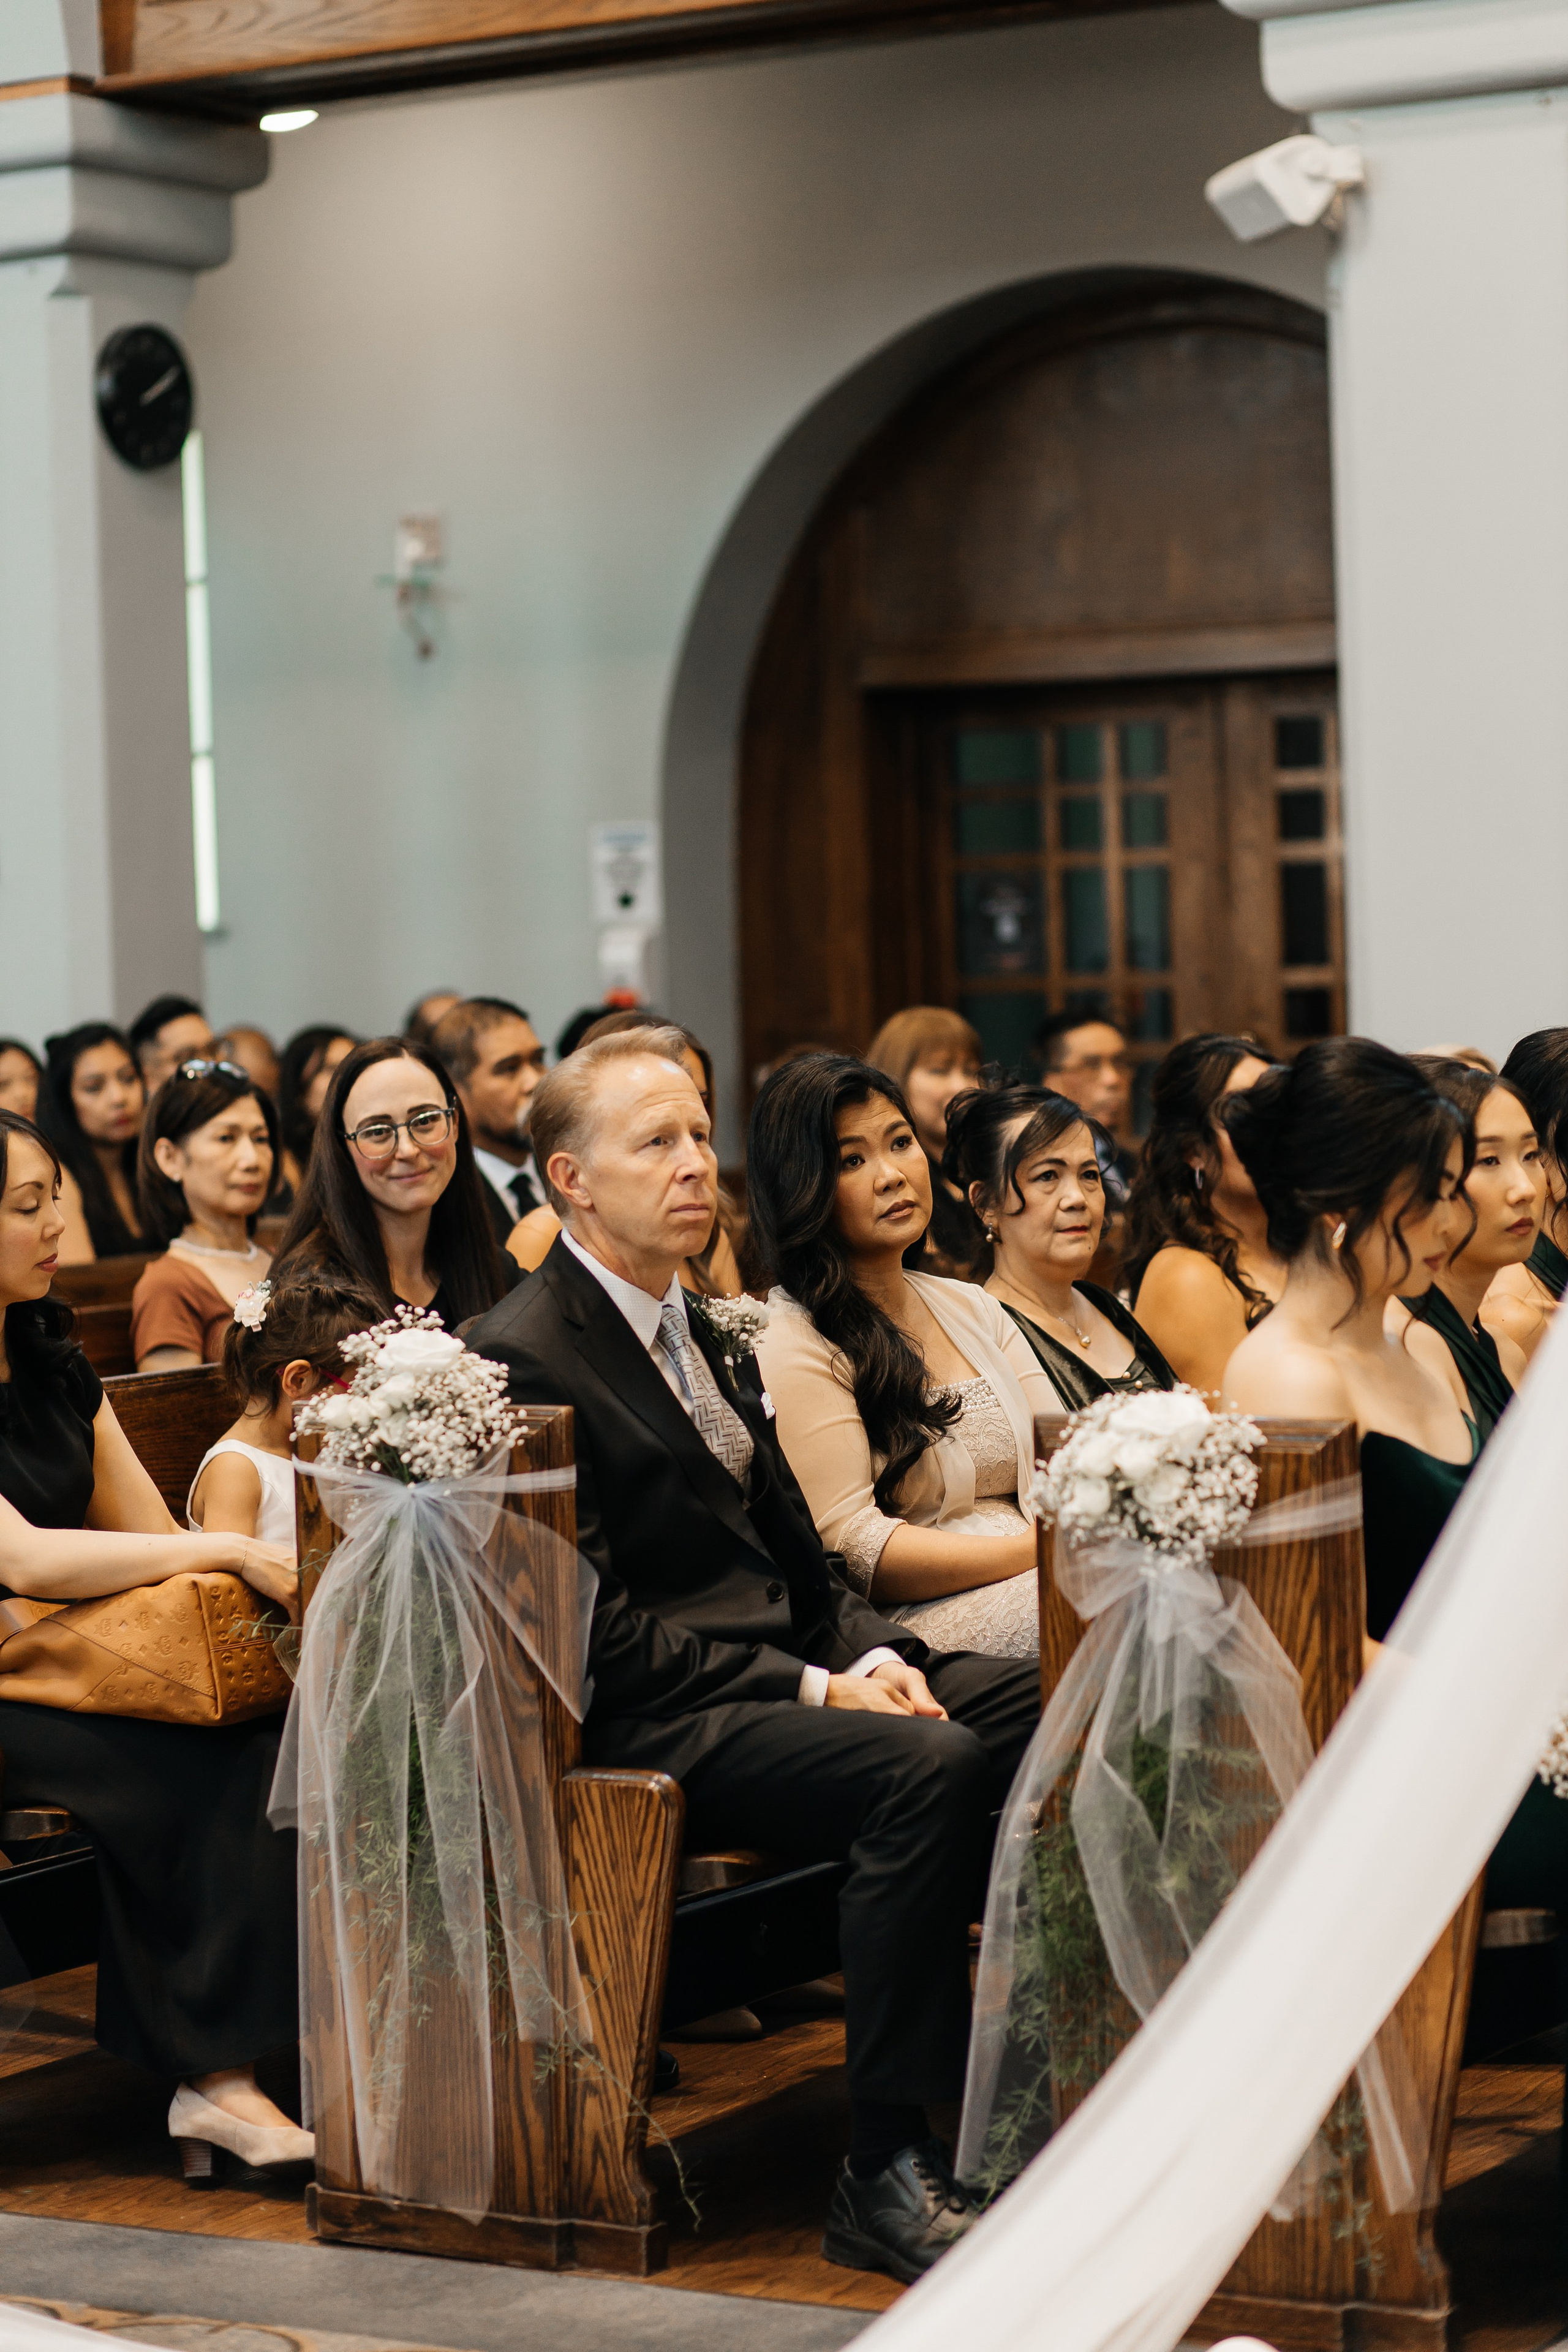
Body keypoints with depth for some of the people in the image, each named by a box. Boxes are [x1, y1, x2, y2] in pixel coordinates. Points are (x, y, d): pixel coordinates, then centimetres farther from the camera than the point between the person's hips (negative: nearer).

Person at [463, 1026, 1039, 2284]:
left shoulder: (704, 1335, 20)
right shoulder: (523, 1358, -9)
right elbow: (602, 1630, -15)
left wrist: (876, 1654, -1)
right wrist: (812, 1692, -17)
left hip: (790, 1672, 9)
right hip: (645, 1727, -9)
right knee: (929, 1766, -32)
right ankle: (885, 2176, -27)